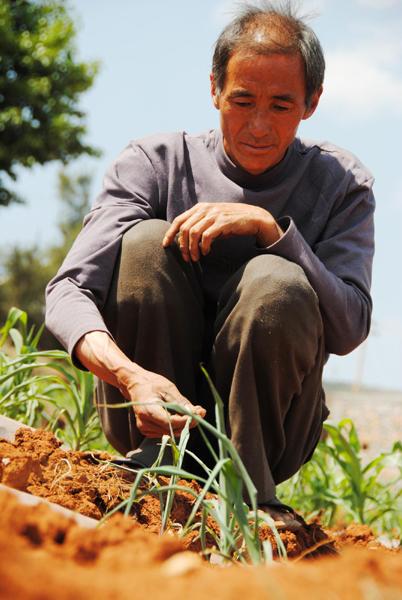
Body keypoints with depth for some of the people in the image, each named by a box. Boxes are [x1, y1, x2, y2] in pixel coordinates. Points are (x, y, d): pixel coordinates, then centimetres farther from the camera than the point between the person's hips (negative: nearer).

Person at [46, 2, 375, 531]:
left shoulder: (340, 184, 0)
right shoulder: (153, 163, -4)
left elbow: (349, 329, -13)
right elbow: (69, 291, -17)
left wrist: (270, 228, -23)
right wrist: (129, 374, -37)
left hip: (265, 424, 0)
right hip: (151, 409, 1)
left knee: (278, 281, -28)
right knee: (148, 241, -22)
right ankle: (159, 466, -19)